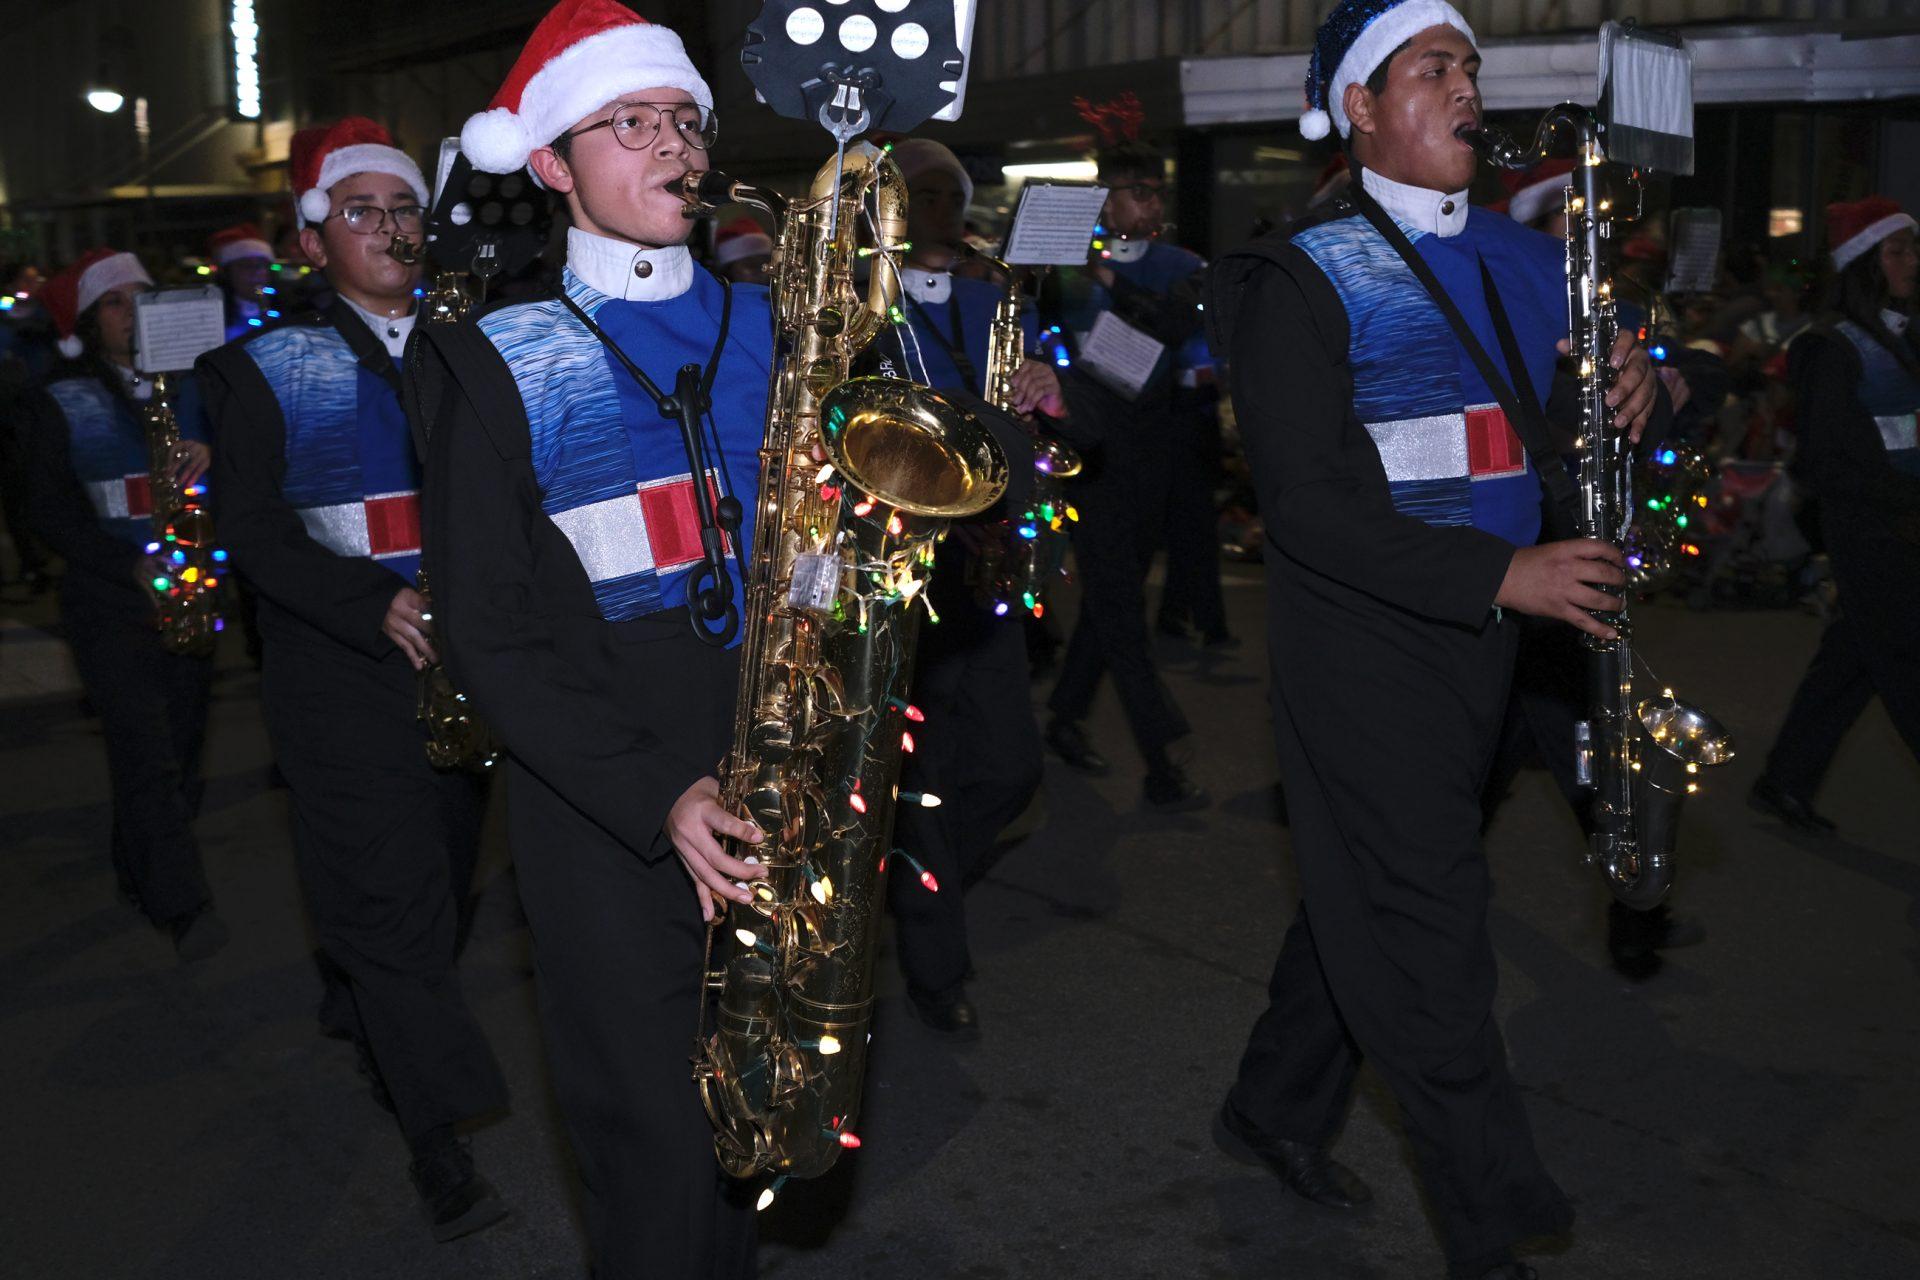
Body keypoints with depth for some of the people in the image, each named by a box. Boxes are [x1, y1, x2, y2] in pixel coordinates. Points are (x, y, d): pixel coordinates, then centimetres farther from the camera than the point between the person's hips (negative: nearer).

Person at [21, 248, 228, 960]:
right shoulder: (60, 403, 3)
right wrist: (132, 566, -13)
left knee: (180, 748, 7)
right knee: (147, 754, -10)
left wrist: (208, 454, -13)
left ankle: (146, 880, 24)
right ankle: (183, 906, -7)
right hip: (109, 600, -3)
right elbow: (49, 512, 0)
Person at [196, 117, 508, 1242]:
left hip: (462, 643, 4)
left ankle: (361, 1005, 44)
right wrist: (375, 609, -21)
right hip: (343, 658, -4)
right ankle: (441, 1138, 3)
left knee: (443, 869, 15)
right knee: (391, 884, -6)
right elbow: (252, 524, -6)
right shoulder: (272, 368, 2)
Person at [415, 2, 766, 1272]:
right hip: (605, 822, -3)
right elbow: (488, 635, -6)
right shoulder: (499, 362, -2)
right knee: (660, 1155, 4)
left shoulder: (767, 324, 9)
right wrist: (656, 795, -18)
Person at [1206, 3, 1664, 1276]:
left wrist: (1638, 388, -6)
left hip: (1481, 643, 7)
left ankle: (1276, 1111, 37)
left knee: (1368, 893, 17)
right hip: (1364, 638, -6)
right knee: (1432, 932, -1)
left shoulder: (1529, 260, 13)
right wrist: (1502, 575, -23)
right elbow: (1311, 507, -16)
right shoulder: (1306, 278, -8)